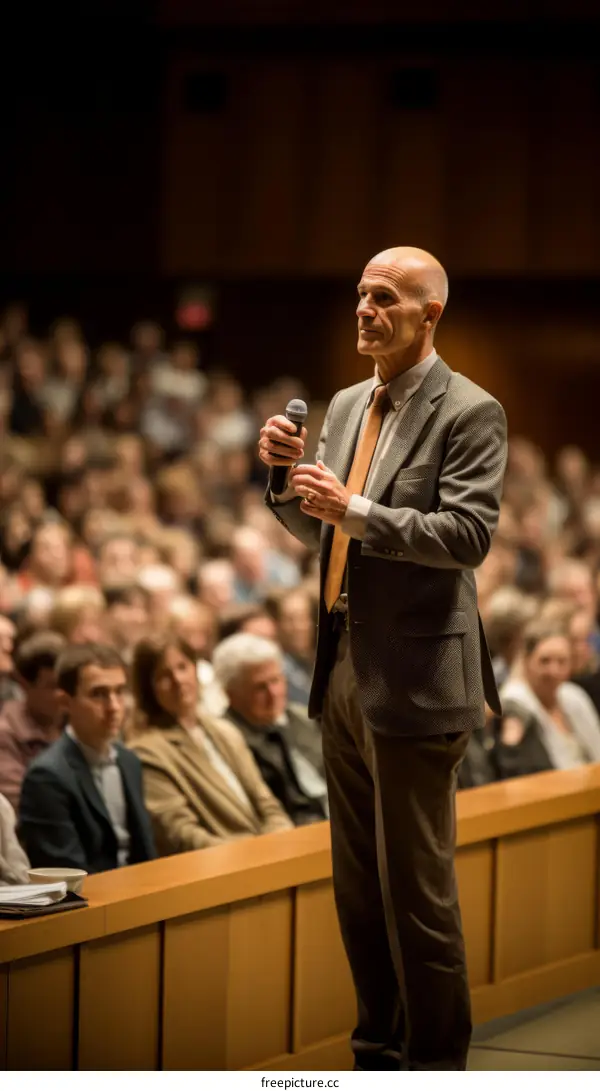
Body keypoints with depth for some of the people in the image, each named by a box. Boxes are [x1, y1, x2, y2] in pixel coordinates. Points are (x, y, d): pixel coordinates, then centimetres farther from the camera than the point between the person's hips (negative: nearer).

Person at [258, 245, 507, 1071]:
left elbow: (469, 535, -17)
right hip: (345, 669, 8)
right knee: (357, 883, 13)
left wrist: (356, 509, -25)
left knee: (417, 889, -2)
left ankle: (435, 1061, 7)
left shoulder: (468, 414, -8)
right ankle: (380, 1049, 24)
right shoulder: (347, 406, 14)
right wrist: (290, 472, 1)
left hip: (414, 678, -8)